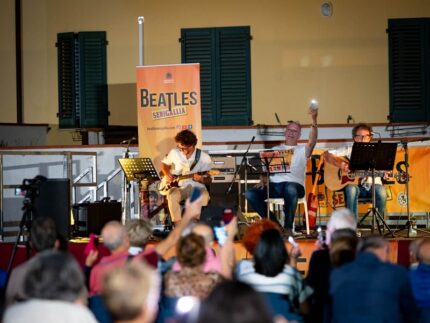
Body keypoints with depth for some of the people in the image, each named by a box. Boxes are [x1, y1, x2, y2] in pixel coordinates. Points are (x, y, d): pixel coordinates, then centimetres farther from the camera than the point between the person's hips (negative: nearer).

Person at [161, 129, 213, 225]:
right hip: (180, 187, 2)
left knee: (204, 196, -37)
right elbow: (164, 164, 23)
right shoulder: (174, 153, 4)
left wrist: (202, 179, -22)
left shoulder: (204, 157, -3)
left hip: (197, 187, -1)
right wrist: (167, 175, 2)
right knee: (172, 195, -35)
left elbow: (209, 180, 1)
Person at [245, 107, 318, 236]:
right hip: (273, 185, 4)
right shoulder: (275, 149, 26)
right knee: (250, 194, -22)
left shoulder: (302, 150, 14)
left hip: (294, 184, -4)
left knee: (290, 190, -42)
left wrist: (314, 120, -22)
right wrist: (262, 181, -1)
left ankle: (288, 227, -25)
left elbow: (312, 142, -7)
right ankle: (273, 223, -9)